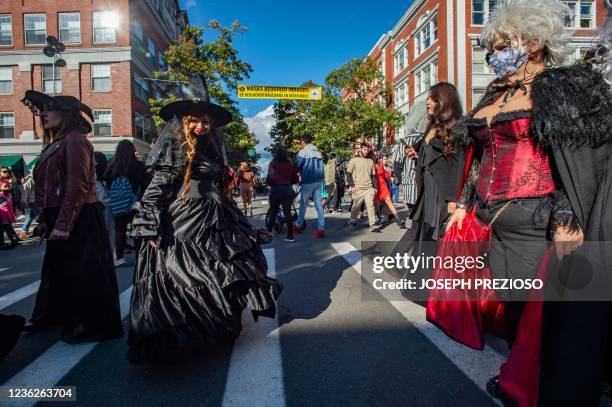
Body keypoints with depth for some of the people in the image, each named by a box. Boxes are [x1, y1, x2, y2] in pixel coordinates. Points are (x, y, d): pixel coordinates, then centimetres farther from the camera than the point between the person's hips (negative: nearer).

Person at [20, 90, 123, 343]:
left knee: (82, 273, -2)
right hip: (61, 218, 10)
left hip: (78, 220, -10)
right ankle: (53, 316, 40)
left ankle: (93, 326, 11)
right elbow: (51, 186, 17)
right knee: (58, 268, 22)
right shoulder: (57, 143, 16)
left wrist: (63, 224, -23)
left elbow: (77, 187, -22)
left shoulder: (75, 140, -15)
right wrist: (46, 219, 15)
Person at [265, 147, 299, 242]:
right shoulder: (291, 164, 0)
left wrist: (271, 184, 11)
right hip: (288, 190, 1)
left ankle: (269, 231, 28)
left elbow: (269, 179, -10)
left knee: (273, 212, 16)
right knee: (288, 212, 5)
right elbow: (296, 180, 2)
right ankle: (290, 236, 2)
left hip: (276, 190, -1)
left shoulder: (273, 164, -6)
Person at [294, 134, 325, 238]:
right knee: (318, 204, 5)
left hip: (308, 182, -5)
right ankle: (321, 229, -1)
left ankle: (299, 226, 22)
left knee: (303, 204, 9)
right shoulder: (318, 152, 12)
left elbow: (296, 166, -8)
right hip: (319, 181, 5)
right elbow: (320, 166, 13)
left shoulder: (303, 151, -7)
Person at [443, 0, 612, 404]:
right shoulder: (493, 98, 16)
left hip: (535, 224, -6)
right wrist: (465, 204, 18)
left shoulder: (567, 87, -3)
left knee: (540, 310, 3)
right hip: (493, 222, 7)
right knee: (512, 304, 16)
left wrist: (569, 220, -20)